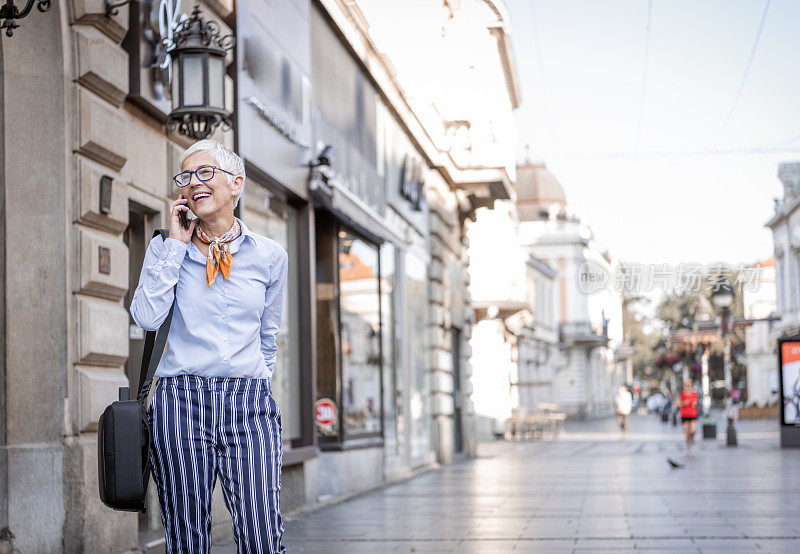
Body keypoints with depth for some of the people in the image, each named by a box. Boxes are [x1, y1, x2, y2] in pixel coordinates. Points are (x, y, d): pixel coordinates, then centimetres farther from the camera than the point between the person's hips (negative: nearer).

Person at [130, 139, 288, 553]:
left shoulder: (269, 256, 9)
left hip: (249, 403, 0)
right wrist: (176, 244, -3)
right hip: (181, 399, 0)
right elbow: (147, 317, -8)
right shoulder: (166, 248, 9)